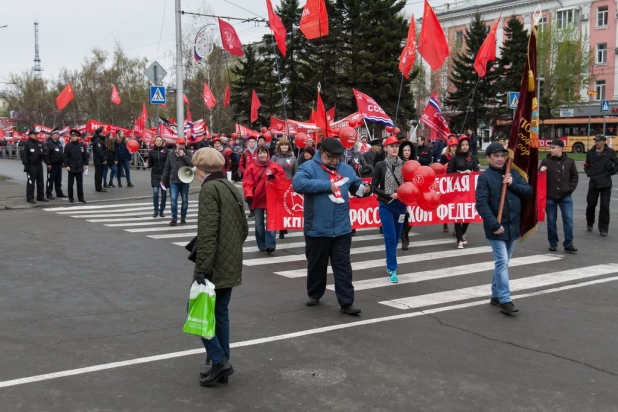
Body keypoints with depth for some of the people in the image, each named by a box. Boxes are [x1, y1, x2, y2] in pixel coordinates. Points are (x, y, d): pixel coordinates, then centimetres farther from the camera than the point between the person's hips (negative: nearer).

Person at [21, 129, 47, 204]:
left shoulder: (39, 143, 13)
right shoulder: (26, 144, -8)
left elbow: (43, 153, 21)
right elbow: (23, 155, -13)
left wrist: (42, 155, -2)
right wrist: (26, 164, -20)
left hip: (39, 165, 7)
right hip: (31, 166, -7)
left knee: (40, 181, 11)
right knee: (31, 182, -4)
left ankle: (40, 197, 20)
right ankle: (30, 198, 1)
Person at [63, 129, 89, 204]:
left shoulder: (82, 145, 3)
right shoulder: (68, 146, -4)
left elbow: (85, 155, 8)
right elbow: (66, 157, -5)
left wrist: (86, 164, 3)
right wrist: (66, 165, -12)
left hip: (80, 168, 2)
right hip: (71, 168, -2)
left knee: (80, 184, 7)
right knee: (71, 184, 5)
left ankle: (81, 198, 13)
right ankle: (71, 198, 13)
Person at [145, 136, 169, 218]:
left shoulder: (166, 151, 1)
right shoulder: (151, 152, 7)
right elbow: (150, 164, 11)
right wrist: (147, 165, -11)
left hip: (164, 174, 0)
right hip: (155, 174, 0)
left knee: (164, 193, 3)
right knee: (155, 192, -10)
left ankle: (162, 210, 15)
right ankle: (156, 210, 3)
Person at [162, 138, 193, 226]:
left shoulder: (188, 153, 2)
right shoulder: (170, 155, 8)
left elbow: (192, 164, -14)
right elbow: (166, 168, 11)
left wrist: (183, 156, -14)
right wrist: (163, 180, 10)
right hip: (174, 181, 0)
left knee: (185, 200, 8)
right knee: (173, 199, -9)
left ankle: (183, 217, 19)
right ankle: (174, 217, -4)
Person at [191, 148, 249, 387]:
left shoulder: (210, 189, -14)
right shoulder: (231, 188, 13)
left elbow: (207, 232, -22)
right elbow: (244, 228, 17)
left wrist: (202, 267, -22)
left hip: (214, 266, -9)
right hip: (231, 265, 9)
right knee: (221, 313, 14)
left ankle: (219, 361, -3)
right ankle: (221, 365, 19)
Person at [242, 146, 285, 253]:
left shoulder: (275, 166, 1)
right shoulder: (252, 167, 1)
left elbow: (282, 179, 0)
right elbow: (248, 183, -5)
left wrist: (274, 178, -19)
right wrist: (248, 195, -19)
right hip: (257, 199, 1)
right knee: (259, 223, 7)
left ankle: (270, 245, -8)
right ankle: (262, 245, 19)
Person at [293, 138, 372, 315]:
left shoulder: (346, 169, 7)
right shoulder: (309, 167, -8)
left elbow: (357, 186, 20)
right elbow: (297, 184, -25)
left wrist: (365, 189, -5)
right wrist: (327, 185, -22)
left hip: (342, 229, 3)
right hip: (317, 230, -3)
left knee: (343, 267, 5)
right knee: (316, 265, 15)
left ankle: (346, 302, 9)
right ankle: (314, 294, 35)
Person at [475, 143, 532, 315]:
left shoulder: (513, 173, 9)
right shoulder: (484, 177, -9)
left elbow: (529, 191, 5)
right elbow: (482, 204, -16)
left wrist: (513, 184, -11)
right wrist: (495, 225, -21)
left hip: (512, 226, 6)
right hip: (496, 227, -6)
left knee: (503, 262, 14)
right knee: (502, 262, -10)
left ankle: (496, 295, 25)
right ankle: (505, 300, -7)